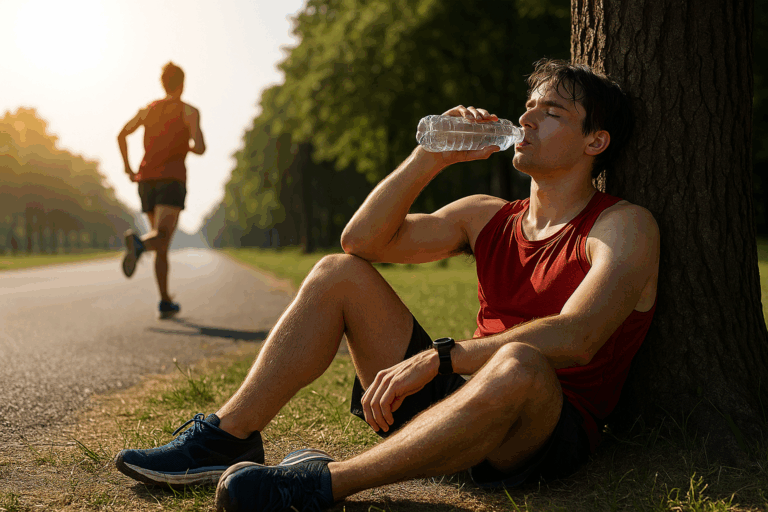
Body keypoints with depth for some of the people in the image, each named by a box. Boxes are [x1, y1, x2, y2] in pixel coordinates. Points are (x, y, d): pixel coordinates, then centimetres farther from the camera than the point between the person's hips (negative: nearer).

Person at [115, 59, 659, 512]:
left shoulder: (624, 226, -4)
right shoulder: (487, 217, 14)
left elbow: (576, 338, -23)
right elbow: (362, 238, 6)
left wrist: (438, 358, -30)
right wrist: (429, 159, -5)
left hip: (553, 428, -6)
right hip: (463, 395, 6)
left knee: (518, 365, -42)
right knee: (339, 273, 0)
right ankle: (227, 439, -9)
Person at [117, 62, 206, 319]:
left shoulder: (148, 109, 19)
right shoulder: (189, 111, 4)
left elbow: (121, 135, 10)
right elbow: (200, 148, -8)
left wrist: (127, 167, 18)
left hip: (146, 179, 5)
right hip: (172, 177, -5)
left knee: (163, 246, 15)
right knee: (161, 237, -22)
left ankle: (165, 303, 13)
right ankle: (138, 242, -57)